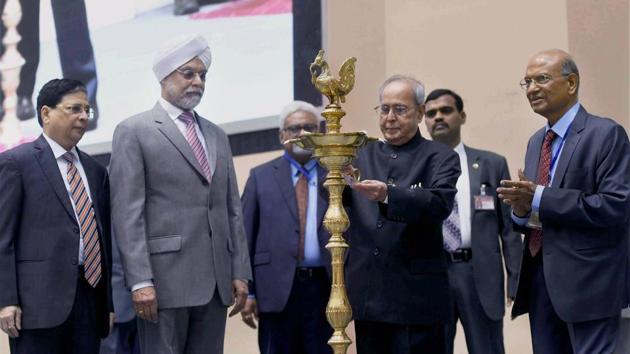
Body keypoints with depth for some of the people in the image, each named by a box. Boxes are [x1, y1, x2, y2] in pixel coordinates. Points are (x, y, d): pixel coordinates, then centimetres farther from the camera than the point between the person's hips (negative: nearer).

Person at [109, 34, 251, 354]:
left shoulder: (217, 136, 19)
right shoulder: (134, 131, 0)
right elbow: (127, 212, -7)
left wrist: (240, 271, 9)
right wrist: (140, 281, -14)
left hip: (216, 281, 6)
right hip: (165, 279, -6)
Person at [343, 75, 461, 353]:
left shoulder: (440, 157, 1)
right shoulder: (363, 156, 14)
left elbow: (440, 203, -18)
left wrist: (388, 194, -33)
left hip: (416, 297, -4)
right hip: (367, 295, 4)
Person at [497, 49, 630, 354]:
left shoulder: (605, 134, -7)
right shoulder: (536, 141, 17)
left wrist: (539, 199, -20)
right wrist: (521, 209, -5)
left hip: (586, 281, -7)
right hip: (540, 281, 7)